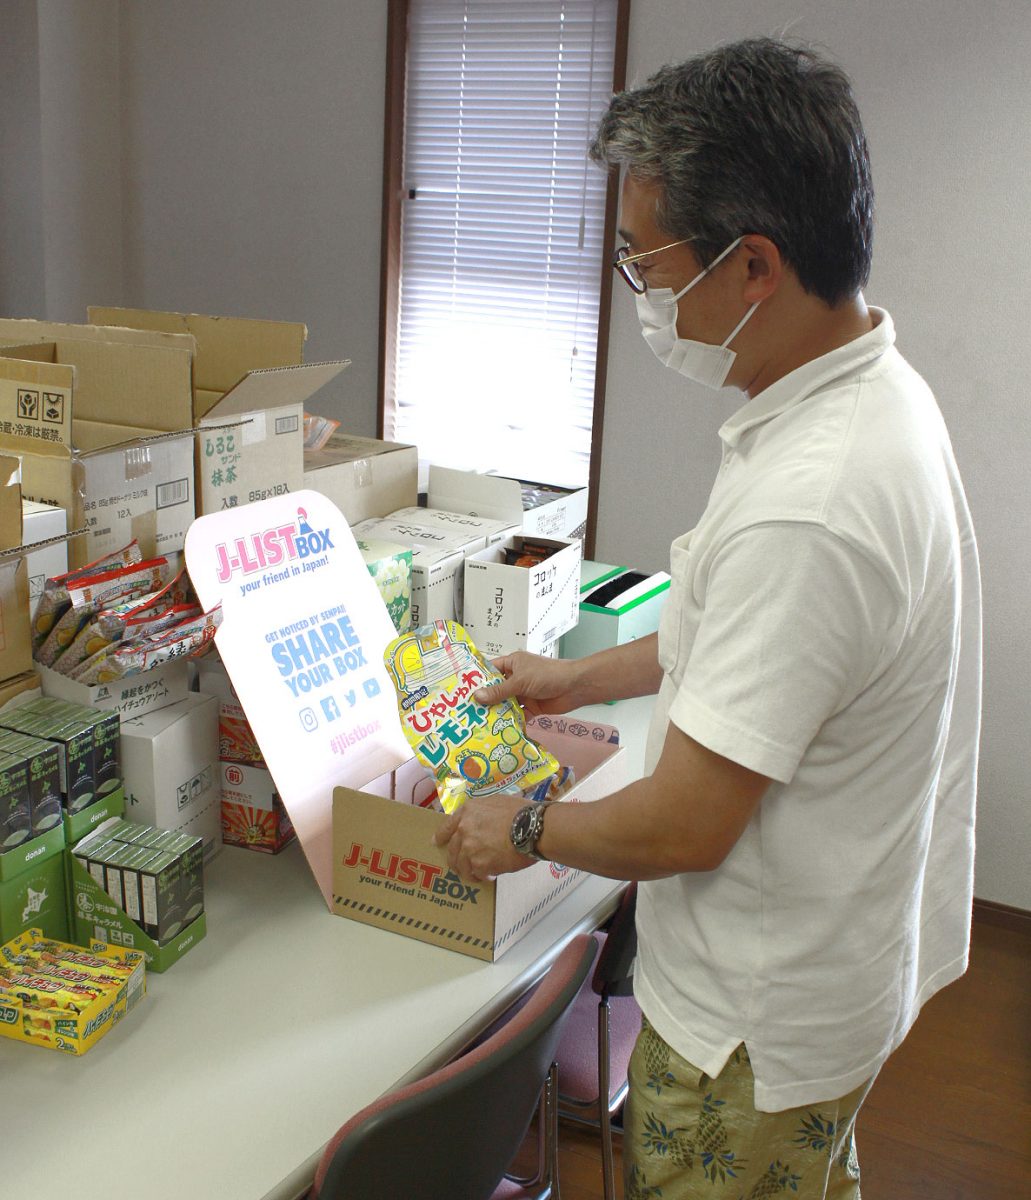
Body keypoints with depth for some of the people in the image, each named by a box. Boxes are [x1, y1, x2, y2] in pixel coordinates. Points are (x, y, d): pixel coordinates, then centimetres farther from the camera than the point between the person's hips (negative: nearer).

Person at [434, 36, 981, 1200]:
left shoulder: (803, 511, -37)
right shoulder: (877, 392, -3)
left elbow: (682, 828, -29)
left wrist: (526, 830, -10)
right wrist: (585, 678, 16)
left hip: (762, 1019, -9)